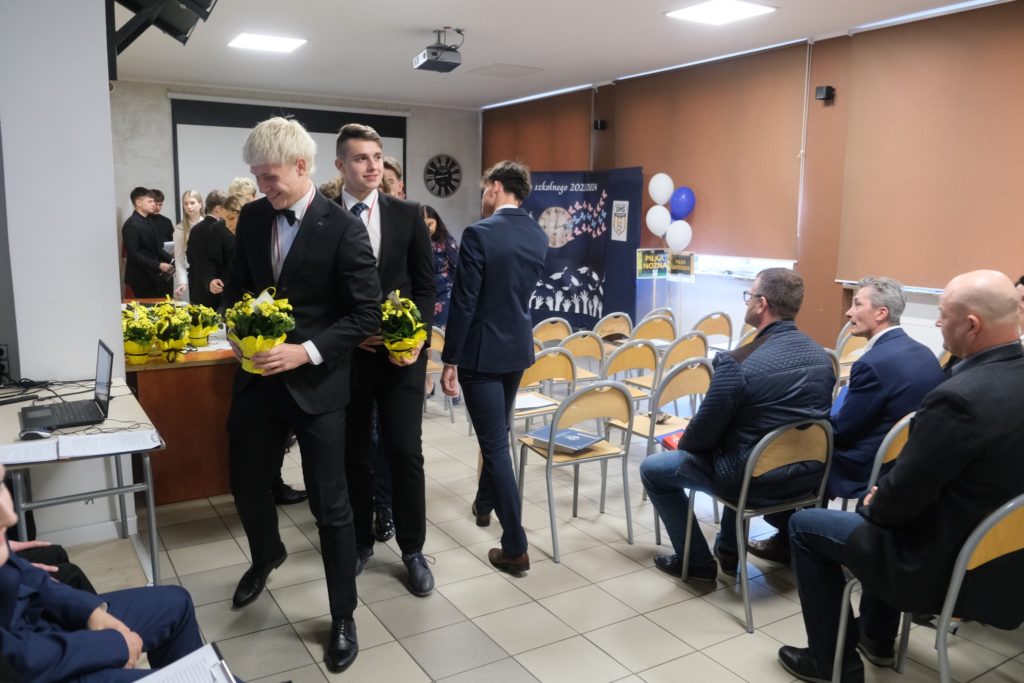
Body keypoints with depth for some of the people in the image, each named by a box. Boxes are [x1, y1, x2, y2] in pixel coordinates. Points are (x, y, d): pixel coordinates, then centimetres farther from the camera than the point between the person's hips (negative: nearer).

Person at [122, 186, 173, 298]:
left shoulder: (148, 221, 13)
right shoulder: (131, 225, -14)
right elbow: (133, 254, -19)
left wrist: (170, 259, 4)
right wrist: (158, 265, -22)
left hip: (152, 275, 8)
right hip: (141, 278, -8)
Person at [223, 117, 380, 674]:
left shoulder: (343, 228, -14)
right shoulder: (252, 217, 3)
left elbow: (367, 313, -14)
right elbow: (237, 285, 15)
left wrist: (307, 352, -21)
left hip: (315, 382, -6)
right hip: (257, 375, 6)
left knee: (329, 503, 3)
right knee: (246, 481, 20)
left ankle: (343, 618, 21)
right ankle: (267, 555, 53)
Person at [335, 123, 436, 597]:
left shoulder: (407, 214, 2)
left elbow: (426, 285, 3)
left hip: (402, 352, 0)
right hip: (347, 352, 0)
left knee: (405, 452, 2)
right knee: (354, 453, 11)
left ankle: (413, 550, 18)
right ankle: (360, 541, 30)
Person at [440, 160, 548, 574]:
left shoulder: (479, 234, -17)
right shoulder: (538, 236, 4)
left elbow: (463, 302, -17)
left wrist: (449, 360, -10)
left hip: (482, 351, -7)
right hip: (518, 347, 7)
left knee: (495, 443, -2)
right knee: (497, 432, 25)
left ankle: (515, 547, 1)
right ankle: (484, 503, 45)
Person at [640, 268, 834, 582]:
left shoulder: (737, 364, -25)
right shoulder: (822, 356, -3)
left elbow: (704, 432, -16)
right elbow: (810, 422, 11)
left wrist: (682, 444, 8)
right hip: (808, 473, 7)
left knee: (652, 469, 12)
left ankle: (697, 562, 21)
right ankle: (729, 549, 40)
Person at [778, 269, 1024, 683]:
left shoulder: (959, 398, -31)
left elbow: (902, 494, -22)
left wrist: (874, 507, 0)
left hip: (948, 564, -8)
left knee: (805, 525, 8)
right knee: (884, 510, 33)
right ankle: (875, 638, 43)